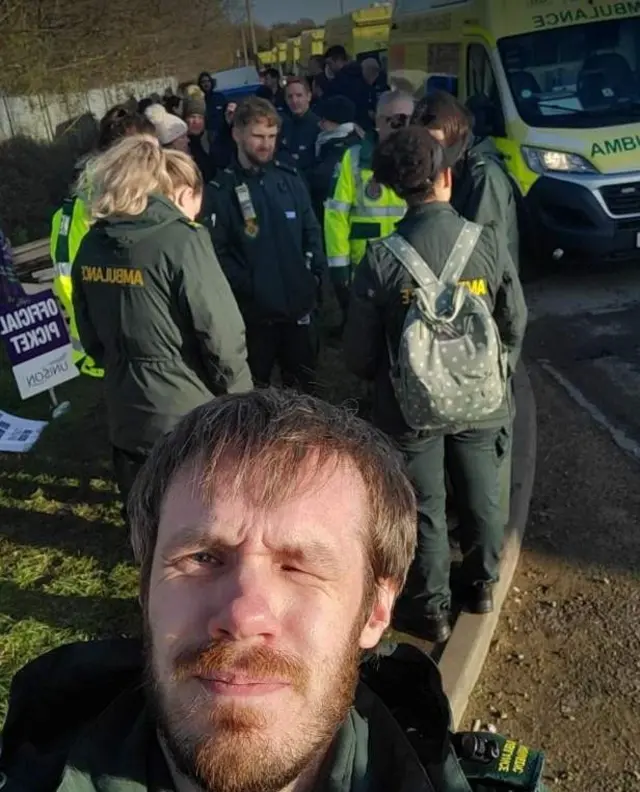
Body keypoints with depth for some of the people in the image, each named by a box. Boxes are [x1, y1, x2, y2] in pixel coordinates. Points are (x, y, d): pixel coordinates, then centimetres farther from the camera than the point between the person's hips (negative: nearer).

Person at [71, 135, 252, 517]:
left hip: (126, 409, 6)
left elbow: (89, 332, 11)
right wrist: (240, 397, -4)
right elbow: (220, 333, -18)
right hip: (189, 413, -6)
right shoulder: (182, 241, -17)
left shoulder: (92, 246, 2)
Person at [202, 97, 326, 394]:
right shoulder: (220, 190, -6)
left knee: (305, 385, 18)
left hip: (299, 304, 3)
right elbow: (216, 252, -12)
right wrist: (247, 287, -18)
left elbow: (312, 232, 10)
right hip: (253, 310, -3)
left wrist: (315, 276, -2)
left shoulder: (290, 178, 6)